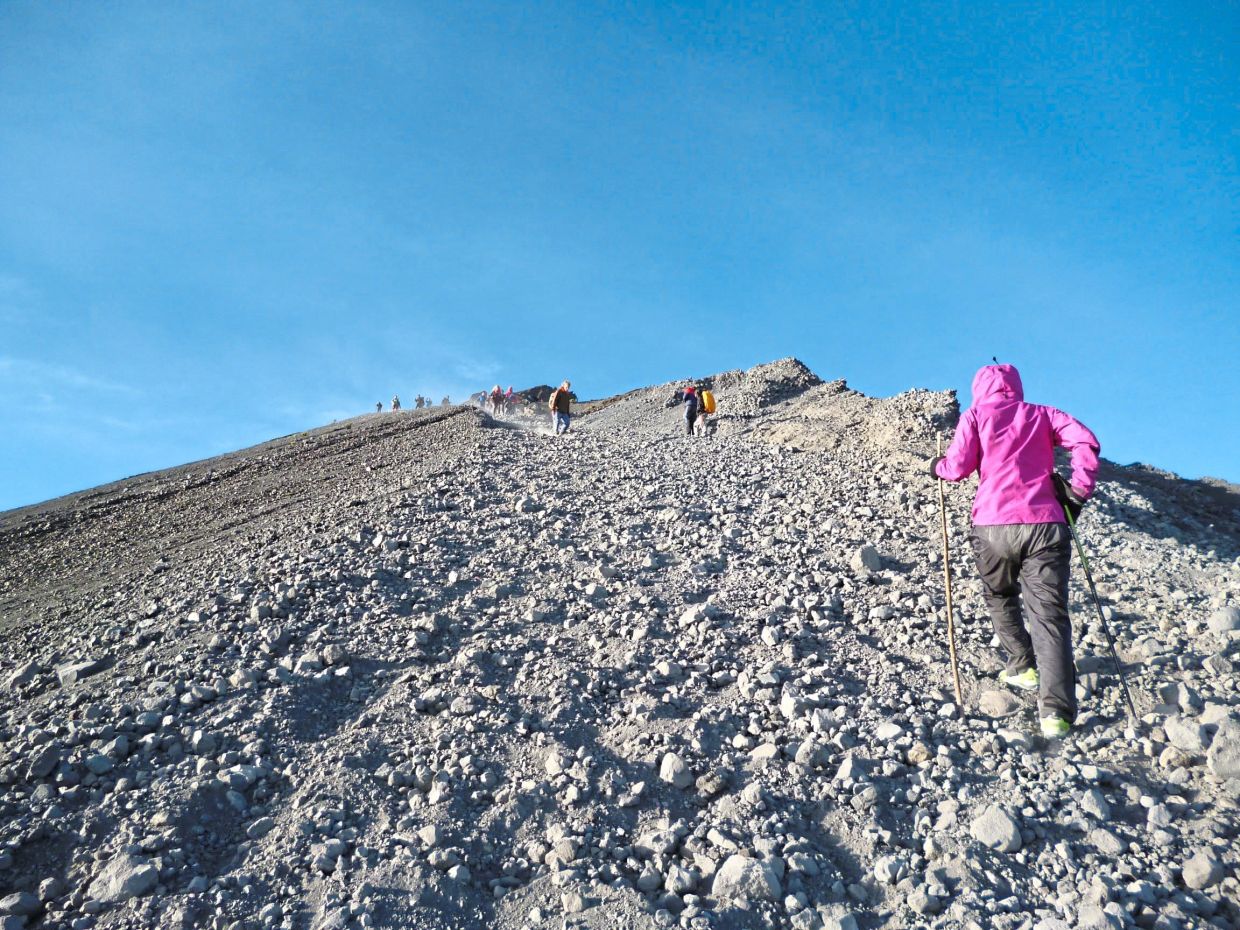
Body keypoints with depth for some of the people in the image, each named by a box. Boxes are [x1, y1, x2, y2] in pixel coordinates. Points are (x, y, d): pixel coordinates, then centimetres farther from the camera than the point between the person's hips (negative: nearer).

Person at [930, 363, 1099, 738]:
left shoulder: (975, 415, 11)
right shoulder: (1041, 413, 17)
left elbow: (959, 466, -1)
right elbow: (1085, 440, 1)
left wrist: (938, 467, 20)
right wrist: (1078, 491, 8)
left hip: (993, 525, -1)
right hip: (1045, 524, 1)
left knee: (999, 598, 27)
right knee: (1049, 612, -3)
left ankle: (1023, 666, 24)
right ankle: (1056, 710, -13)